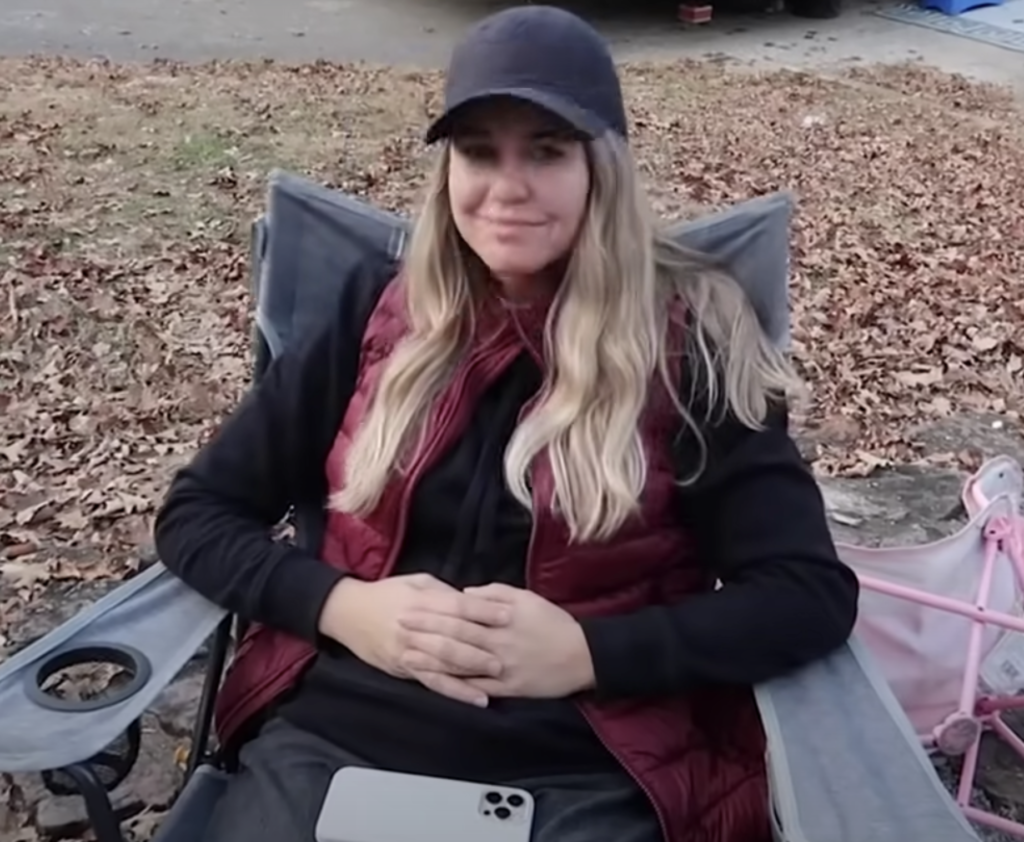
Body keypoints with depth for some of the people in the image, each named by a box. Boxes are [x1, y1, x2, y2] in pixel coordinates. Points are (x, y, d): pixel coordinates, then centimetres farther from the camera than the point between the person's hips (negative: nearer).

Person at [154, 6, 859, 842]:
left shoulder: (686, 343, -3)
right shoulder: (378, 318, 4)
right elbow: (196, 511, 6)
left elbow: (811, 592, -6)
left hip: (582, 773, -1)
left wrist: (588, 652, -18)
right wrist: (341, 605, -11)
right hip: (332, 735, 2)